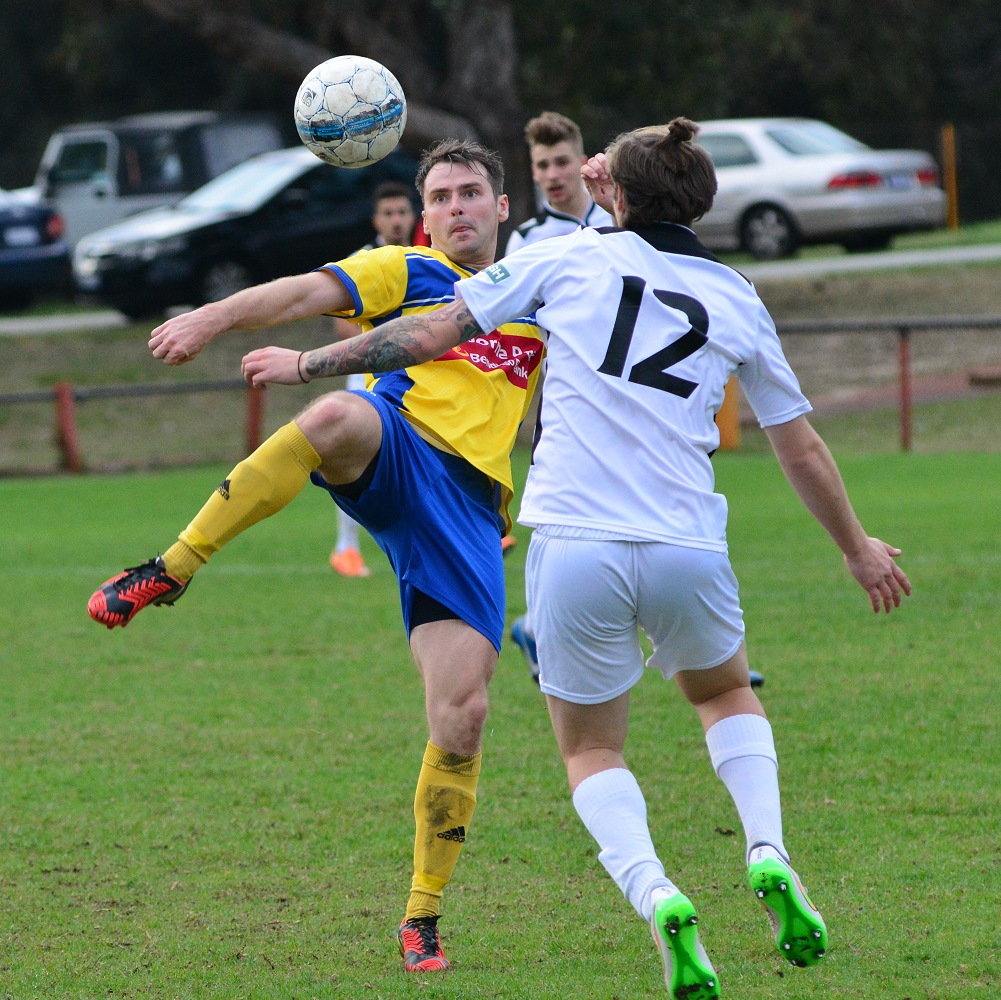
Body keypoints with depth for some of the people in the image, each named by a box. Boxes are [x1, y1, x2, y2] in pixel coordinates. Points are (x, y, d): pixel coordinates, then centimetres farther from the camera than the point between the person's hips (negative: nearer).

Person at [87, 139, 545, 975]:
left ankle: (422, 919, 7)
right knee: (336, 419, -41)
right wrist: (216, 317, -21)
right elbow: (308, 293, -2)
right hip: (393, 459, -3)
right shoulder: (406, 272, 14)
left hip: (468, 506, 3)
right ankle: (171, 570, -34)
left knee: (462, 713, -9)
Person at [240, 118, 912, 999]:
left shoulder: (570, 257, 5)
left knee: (592, 750, 17)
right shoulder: (738, 300, 12)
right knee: (726, 695, 32)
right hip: (687, 551, 2)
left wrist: (308, 362, 17)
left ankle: (656, 898, -12)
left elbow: (429, 335, 4)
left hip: (574, 547, -2)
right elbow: (802, 446, 20)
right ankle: (769, 857, 6)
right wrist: (858, 549, 35)